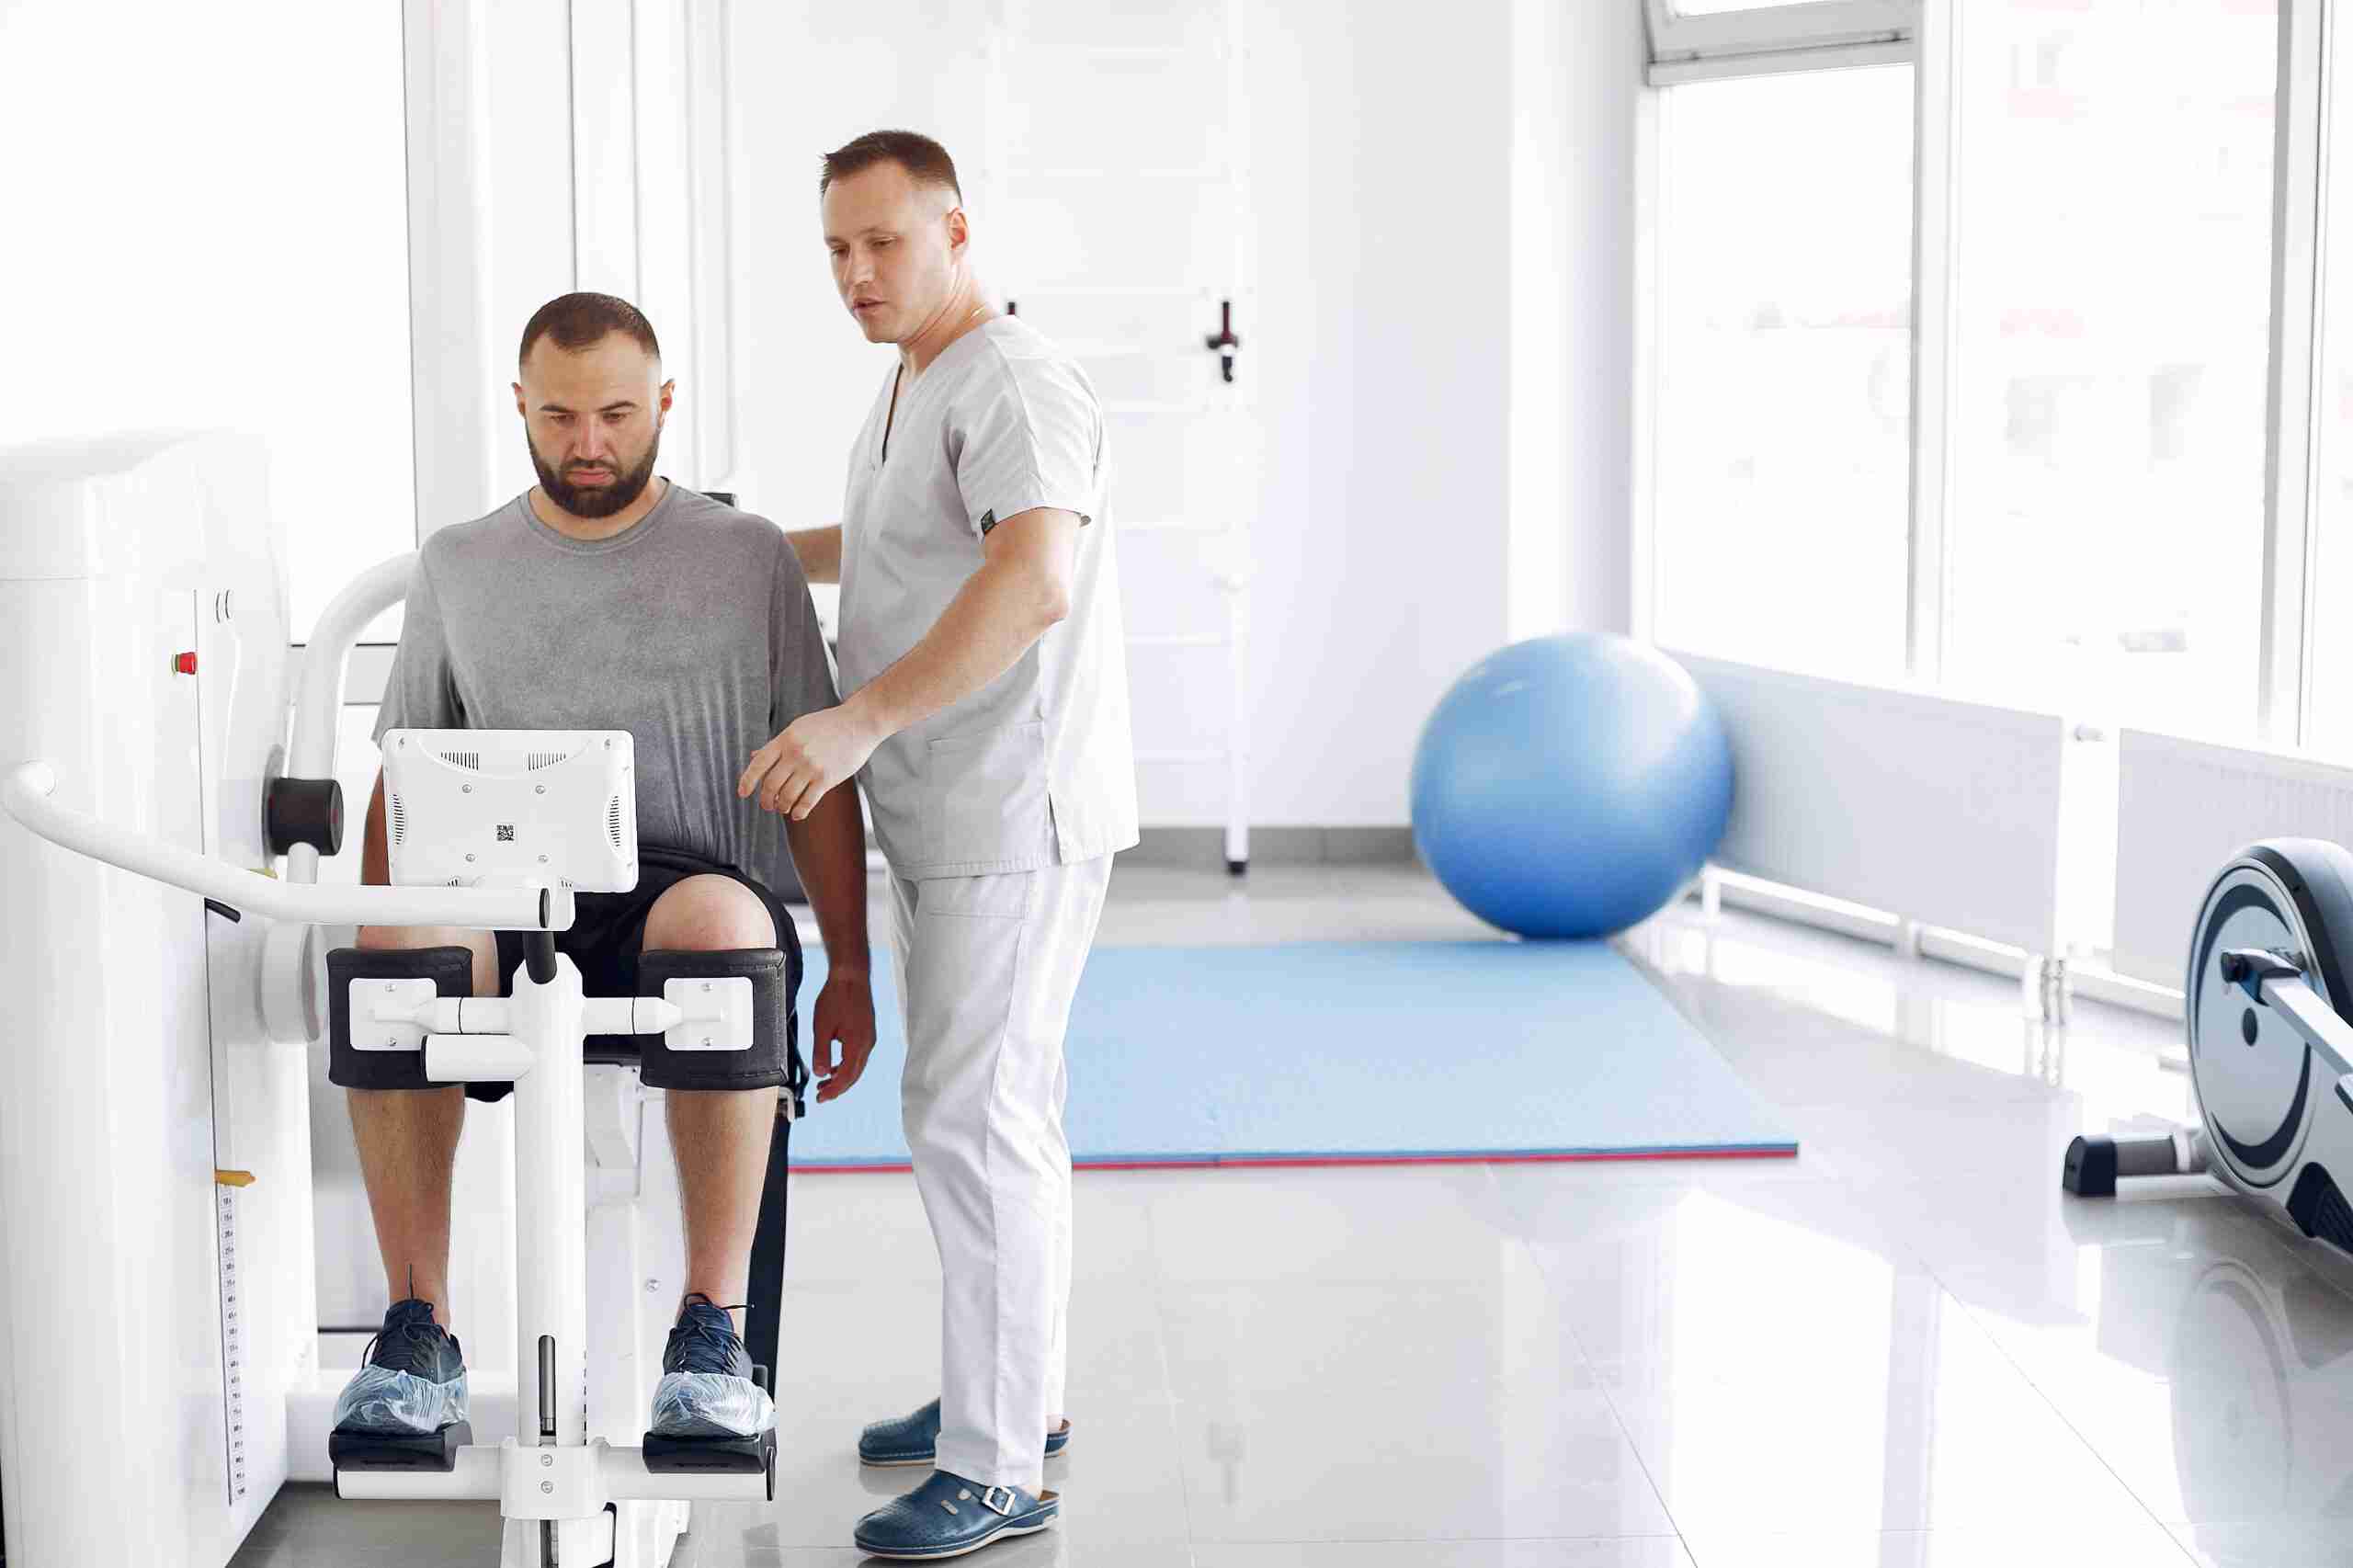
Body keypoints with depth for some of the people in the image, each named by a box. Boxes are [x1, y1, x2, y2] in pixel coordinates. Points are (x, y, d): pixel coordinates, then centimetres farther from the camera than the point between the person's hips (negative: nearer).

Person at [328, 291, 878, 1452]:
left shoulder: (746, 554, 13)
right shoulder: (457, 565, 19)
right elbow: (406, 779, 20)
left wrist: (849, 971, 5)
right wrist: (374, 942, 2)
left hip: (687, 887, -1)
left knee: (722, 924, -40)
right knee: (400, 938, -35)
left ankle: (713, 1333, -34)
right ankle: (417, 1330, -28)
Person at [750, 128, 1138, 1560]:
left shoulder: (1015, 386, -17)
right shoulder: (912, 391, 16)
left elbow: (1033, 580, -35)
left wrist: (860, 717, -40)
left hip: (1012, 822, -10)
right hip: (943, 818, 10)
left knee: (974, 1119, -10)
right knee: (1000, 1108, 17)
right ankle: (1019, 1390, 30)